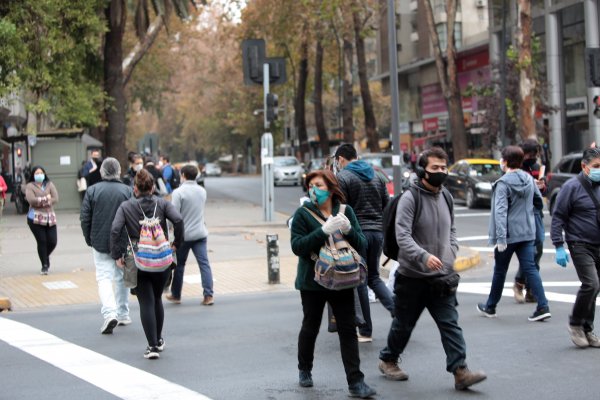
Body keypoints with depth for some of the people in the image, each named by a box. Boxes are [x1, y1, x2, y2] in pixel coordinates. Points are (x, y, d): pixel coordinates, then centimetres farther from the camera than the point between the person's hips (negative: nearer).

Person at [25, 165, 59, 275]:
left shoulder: (49, 185, 10)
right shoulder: (30, 186, 1)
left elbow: (55, 199, -3)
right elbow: (31, 200, -15)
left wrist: (40, 202, -11)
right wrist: (46, 198, -9)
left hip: (50, 217, 3)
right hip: (35, 218, -3)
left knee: (53, 241, -1)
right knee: (42, 241, -5)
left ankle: (45, 256, 31)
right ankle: (44, 266, 8)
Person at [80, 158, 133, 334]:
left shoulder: (92, 191, -3)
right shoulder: (127, 191, -4)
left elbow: (84, 218, -2)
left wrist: (89, 240, 9)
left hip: (100, 243, -1)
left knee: (104, 277, -1)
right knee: (122, 277, 15)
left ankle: (110, 313, -21)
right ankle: (123, 314, 23)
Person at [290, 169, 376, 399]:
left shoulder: (345, 211, 2)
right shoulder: (303, 214, -7)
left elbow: (362, 244, 0)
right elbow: (297, 246, -18)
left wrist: (349, 230, -21)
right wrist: (324, 231, -27)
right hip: (313, 282, -2)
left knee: (348, 330, -1)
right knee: (310, 328, 12)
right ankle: (304, 370, 35)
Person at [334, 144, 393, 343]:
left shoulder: (342, 177, -5)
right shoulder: (376, 175, 14)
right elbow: (387, 206, 14)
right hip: (377, 232, 6)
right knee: (373, 276, 19)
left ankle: (365, 331, 6)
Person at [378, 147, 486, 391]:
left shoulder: (446, 198, 9)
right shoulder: (409, 199, -14)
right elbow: (402, 236, -24)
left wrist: (452, 252, 7)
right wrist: (424, 256, -37)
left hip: (442, 277, 5)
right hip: (412, 277, -5)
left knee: (450, 324, -5)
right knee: (403, 324, 11)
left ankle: (460, 371, -8)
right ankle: (388, 360, 33)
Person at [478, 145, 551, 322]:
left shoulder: (503, 183, -15)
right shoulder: (529, 179, 3)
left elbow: (500, 211, -22)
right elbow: (539, 201, 15)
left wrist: (500, 238, -25)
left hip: (509, 234, -5)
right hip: (527, 233, 5)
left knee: (500, 270, 9)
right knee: (530, 268, 4)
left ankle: (490, 307, 25)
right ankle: (543, 306, -7)